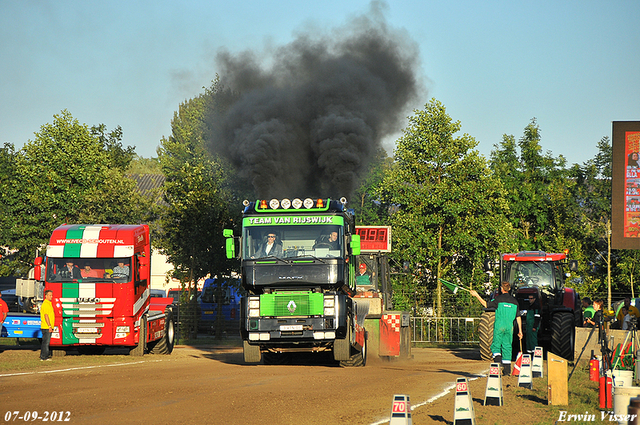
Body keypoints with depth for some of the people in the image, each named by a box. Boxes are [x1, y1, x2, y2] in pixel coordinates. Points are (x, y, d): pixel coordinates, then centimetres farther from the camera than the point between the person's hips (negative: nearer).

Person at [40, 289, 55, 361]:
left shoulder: (49, 304, 19)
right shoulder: (45, 304, -14)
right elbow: (46, 316, -19)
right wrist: (49, 326, -21)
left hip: (48, 327, 10)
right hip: (46, 327, -10)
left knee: (46, 342, 13)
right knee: (46, 342, -8)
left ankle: (43, 356, 18)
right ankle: (44, 357, -6)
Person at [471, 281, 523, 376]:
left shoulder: (499, 298, -4)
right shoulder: (514, 301, 10)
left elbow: (486, 304, -1)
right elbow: (518, 317, 10)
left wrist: (476, 295, 8)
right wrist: (520, 331, 14)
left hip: (499, 325, -4)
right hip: (509, 326, 4)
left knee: (496, 345, 3)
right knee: (507, 347, 7)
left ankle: (498, 361, -22)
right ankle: (507, 370, 6)